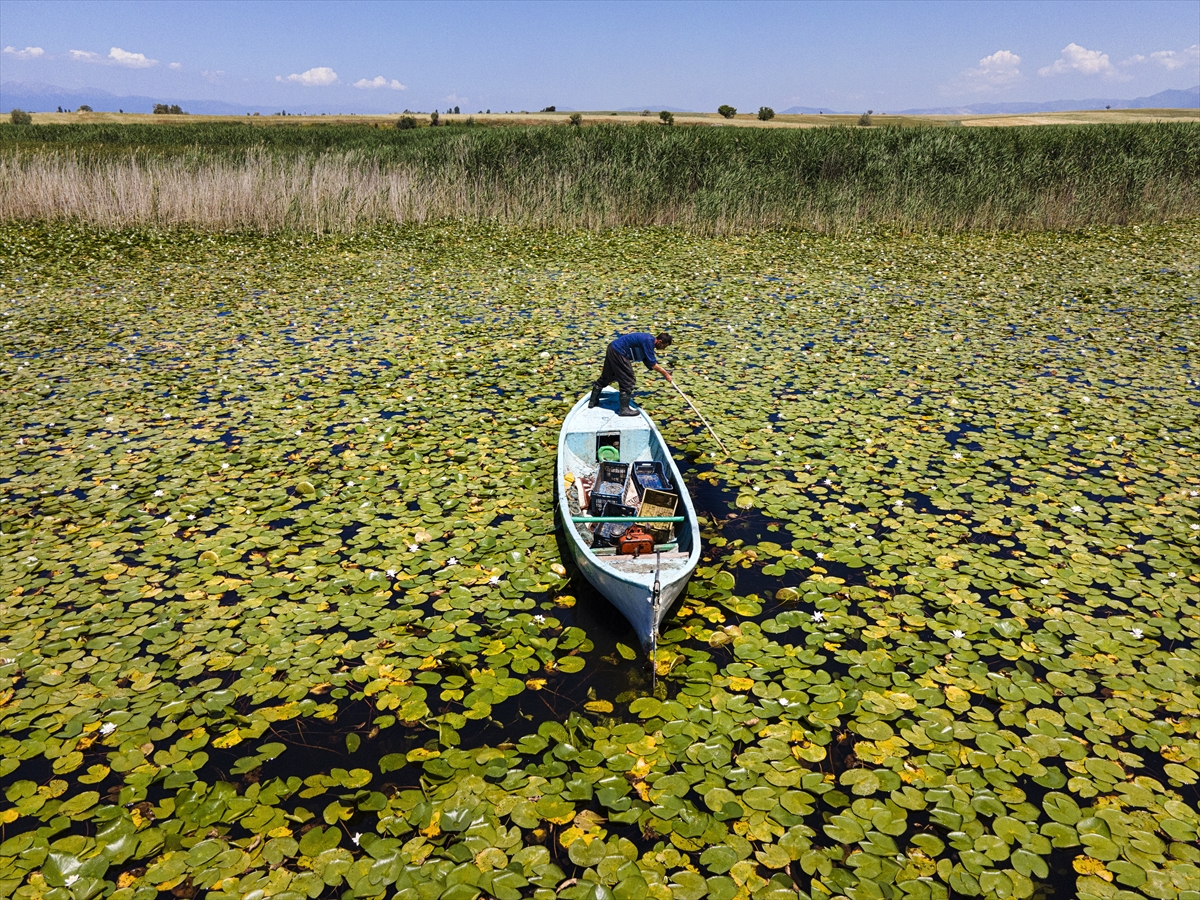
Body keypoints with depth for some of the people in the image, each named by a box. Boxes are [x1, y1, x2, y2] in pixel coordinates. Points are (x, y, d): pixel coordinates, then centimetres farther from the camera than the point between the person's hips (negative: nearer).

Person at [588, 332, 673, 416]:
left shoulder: (649, 340, 11)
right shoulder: (648, 341, -18)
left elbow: (650, 362, 16)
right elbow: (652, 364, -17)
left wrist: (664, 371, 10)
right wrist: (665, 374, -8)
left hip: (612, 349, 10)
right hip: (618, 352, -10)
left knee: (605, 377, 22)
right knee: (628, 380, -5)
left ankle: (593, 401, 34)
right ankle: (624, 409, -1)